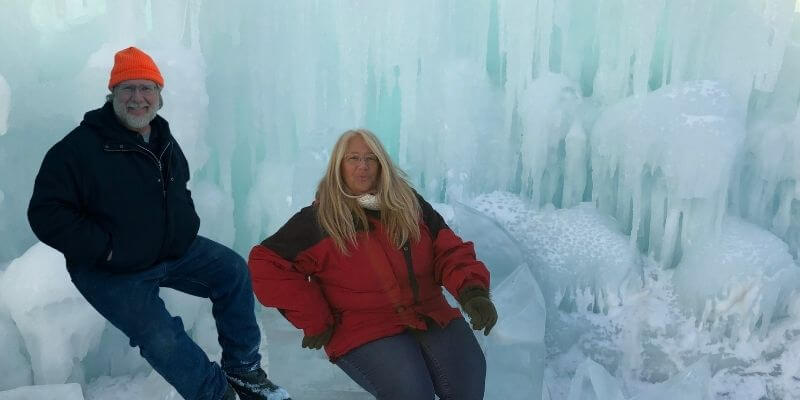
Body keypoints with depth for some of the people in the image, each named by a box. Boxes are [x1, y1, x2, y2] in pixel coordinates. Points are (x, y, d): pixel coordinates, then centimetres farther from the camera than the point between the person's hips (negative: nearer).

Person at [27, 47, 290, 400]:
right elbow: (46, 214, -18)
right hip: (111, 271, -6)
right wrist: (105, 248, -23)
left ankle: (243, 370, 6)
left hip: (174, 250, 7)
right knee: (161, 338, -22)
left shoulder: (164, 141, 7)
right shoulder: (78, 147, -16)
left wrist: (186, 226, 6)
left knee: (234, 271, -5)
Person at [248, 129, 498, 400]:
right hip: (365, 329, -3)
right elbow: (265, 264, -7)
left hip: (432, 314, 4)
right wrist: (314, 322, -11)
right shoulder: (318, 219, -3)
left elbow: (449, 250, 5)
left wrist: (472, 290, -16)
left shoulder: (409, 204, 9)